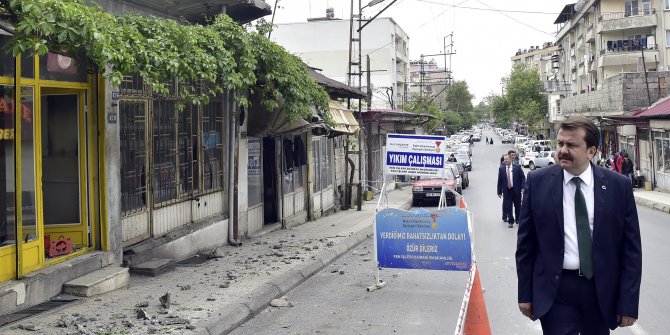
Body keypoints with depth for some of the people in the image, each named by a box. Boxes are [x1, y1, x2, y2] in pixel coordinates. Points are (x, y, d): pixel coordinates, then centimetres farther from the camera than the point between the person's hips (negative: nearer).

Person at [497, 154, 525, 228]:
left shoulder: (517, 167, -3)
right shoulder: (501, 169, 0)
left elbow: (522, 178, -2)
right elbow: (499, 181, 2)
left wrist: (523, 187, -13)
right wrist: (499, 192, 0)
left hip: (516, 190, 0)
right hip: (506, 191, 0)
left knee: (517, 206, 11)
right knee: (508, 206, 0)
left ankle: (518, 220, 30)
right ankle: (511, 222, 9)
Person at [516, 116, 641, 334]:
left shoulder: (618, 186, -3)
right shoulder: (538, 182, -3)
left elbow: (631, 248, 0)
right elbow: (525, 242, 2)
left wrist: (629, 304, -3)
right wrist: (525, 293, 2)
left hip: (602, 290, 1)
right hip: (556, 290, -1)